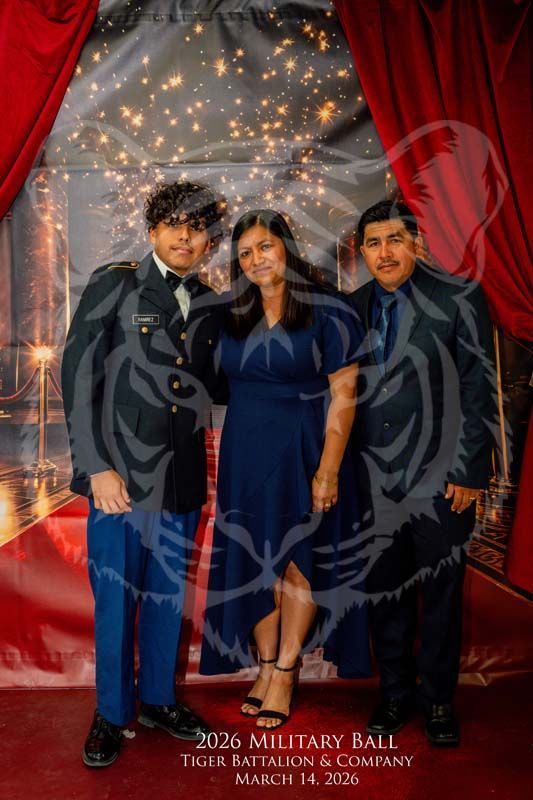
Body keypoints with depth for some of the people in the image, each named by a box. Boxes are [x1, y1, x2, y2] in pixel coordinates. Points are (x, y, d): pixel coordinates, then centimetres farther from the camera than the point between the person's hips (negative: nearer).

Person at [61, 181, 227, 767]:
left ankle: (158, 699, 36)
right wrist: (97, 467, -13)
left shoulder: (209, 305, 10)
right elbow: (78, 377, -7)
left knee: (168, 594, 16)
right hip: (121, 474, -4)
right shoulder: (114, 285, -3)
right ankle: (111, 714, 29)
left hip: (182, 476, 4)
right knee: (115, 598, 8)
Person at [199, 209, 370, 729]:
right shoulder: (234, 316, 7)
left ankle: (285, 673, 23)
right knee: (255, 562, 11)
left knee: (299, 562, 7)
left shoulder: (327, 312, -8)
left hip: (303, 451, -4)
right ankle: (266, 666, 28)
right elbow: (226, 386, 11)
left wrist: (328, 470, -16)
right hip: (246, 456, 5)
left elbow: (344, 394, -11)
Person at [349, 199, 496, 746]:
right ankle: (395, 691, 33)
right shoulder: (351, 309, 6)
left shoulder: (458, 298, -5)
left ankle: (438, 697, 31)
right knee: (385, 589, 13)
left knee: (441, 592, 11)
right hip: (374, 480, 3)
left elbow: (479, 390, -6)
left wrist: (469, 471, -9)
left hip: (441, 477, -2)